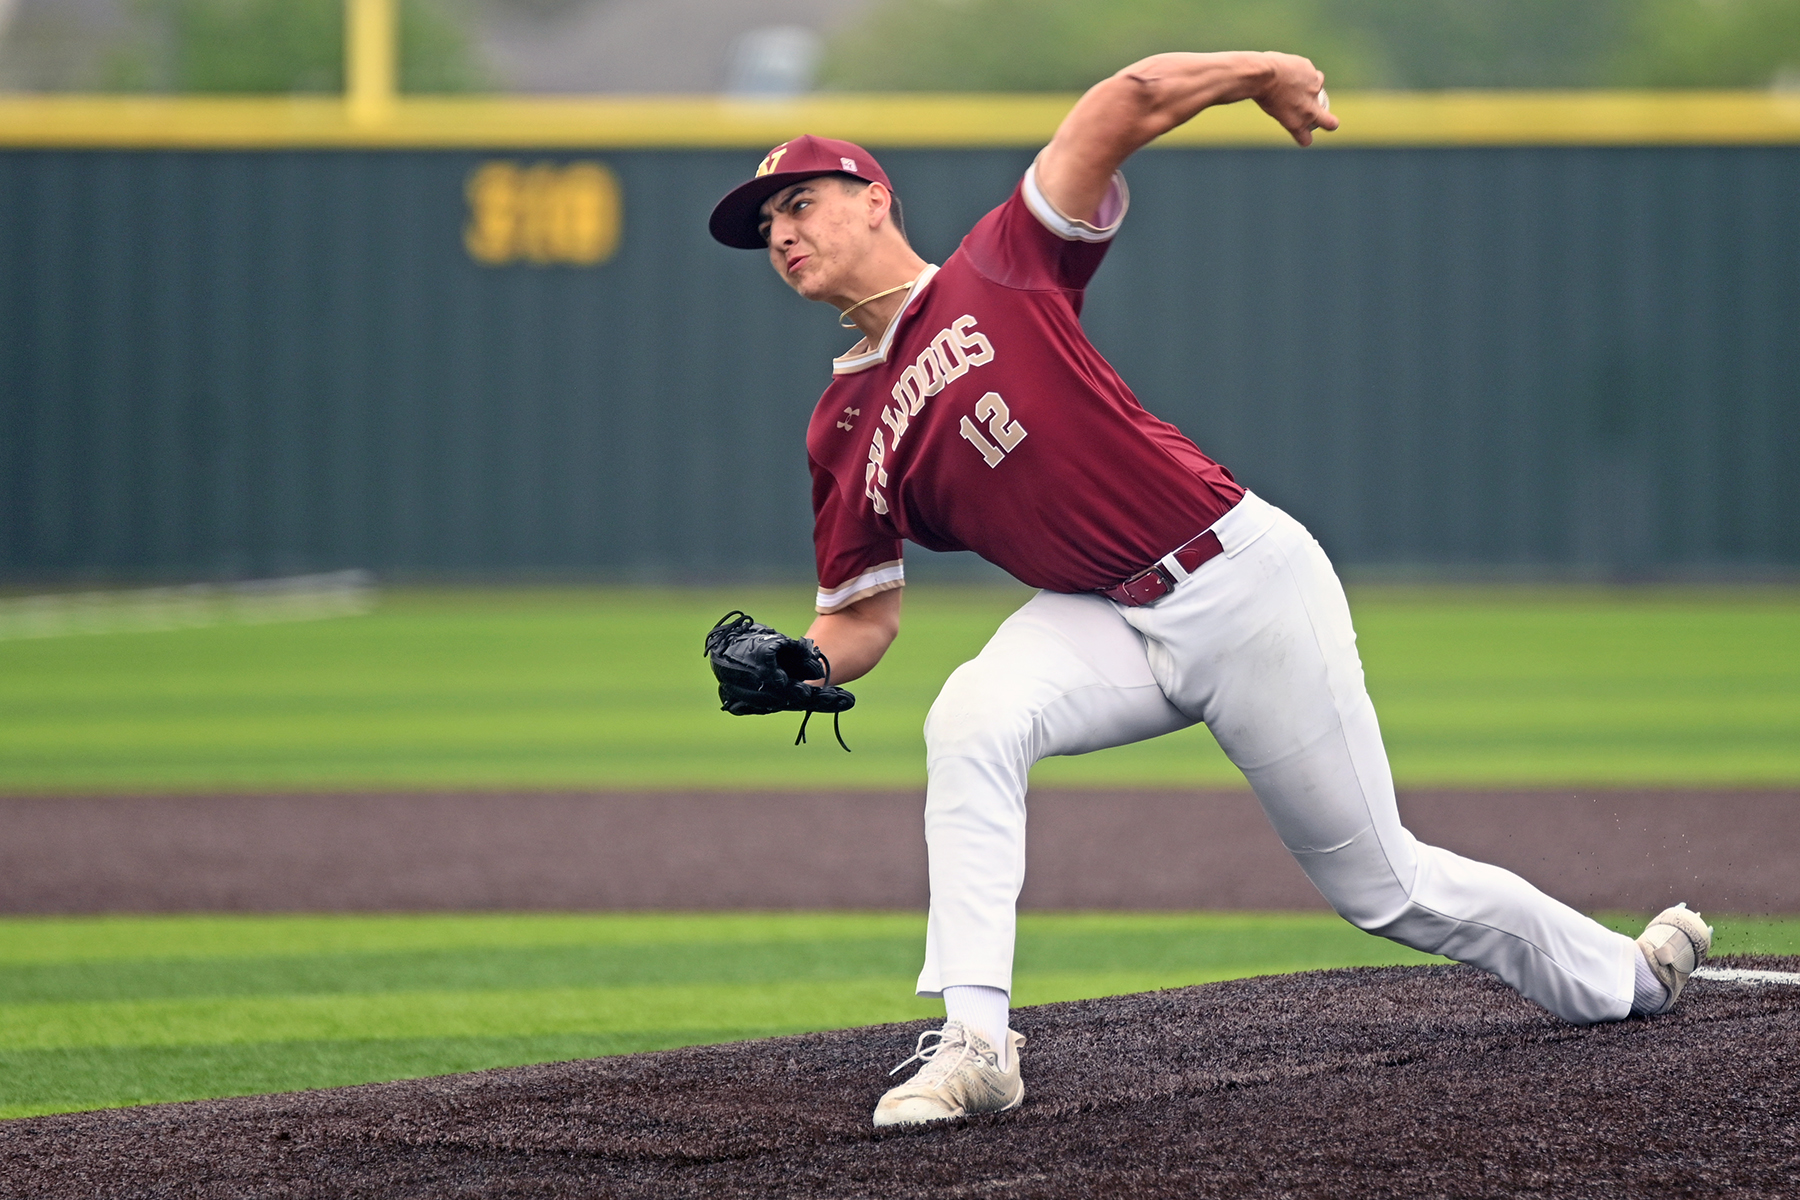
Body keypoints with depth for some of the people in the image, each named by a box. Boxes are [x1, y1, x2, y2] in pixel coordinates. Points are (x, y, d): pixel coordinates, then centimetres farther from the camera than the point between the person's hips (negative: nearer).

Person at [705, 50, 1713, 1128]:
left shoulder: (1002, 269, -6)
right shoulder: (847, 431, 7)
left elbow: (1130, 104, -14)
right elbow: (865, 617, 7)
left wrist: (1257, 73, -25)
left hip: (1248, 581, -4)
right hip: (1105, 625, 4)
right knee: (971, 722, -28)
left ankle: (1620, 977, 30)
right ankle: (974, 1044, -28)